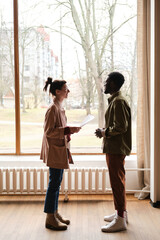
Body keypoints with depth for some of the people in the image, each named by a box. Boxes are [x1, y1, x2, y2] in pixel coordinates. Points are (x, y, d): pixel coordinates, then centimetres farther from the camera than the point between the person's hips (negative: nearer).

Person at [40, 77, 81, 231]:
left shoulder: (59, 107, 14)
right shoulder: (53, 109, -16)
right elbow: (49, 131, -20)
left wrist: (70, 130, 12)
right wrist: (68, 130, -23)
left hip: (60, 149, 10)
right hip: (54, 150, -10)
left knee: (56, 182, 14)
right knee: (54, 182, -4)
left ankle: (55, 213, 24)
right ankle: (50, 219, 5)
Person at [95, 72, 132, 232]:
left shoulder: (118, 101, -16)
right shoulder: (115, 100, 16)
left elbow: (121, 127, -23)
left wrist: (104, 132, -12)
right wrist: (104, 131, 10)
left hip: (116, 149, -11)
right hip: (114, 148, 11)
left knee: (117, 182, -6)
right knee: (117, 181, 17)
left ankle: (120, 220, 1)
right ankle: (121, 212, 29)